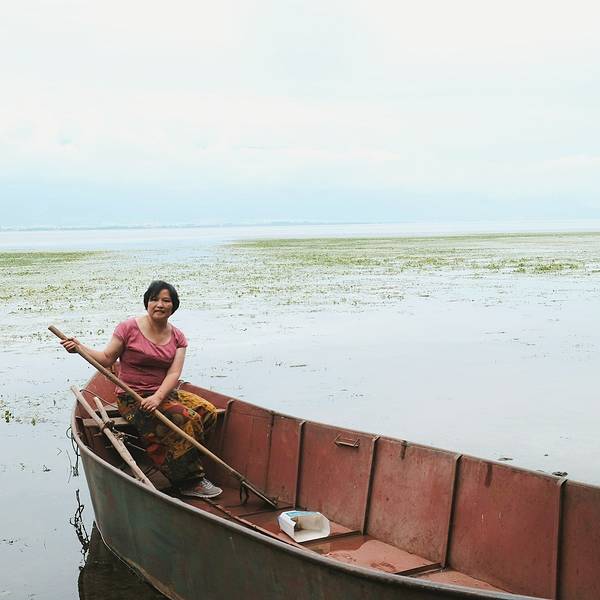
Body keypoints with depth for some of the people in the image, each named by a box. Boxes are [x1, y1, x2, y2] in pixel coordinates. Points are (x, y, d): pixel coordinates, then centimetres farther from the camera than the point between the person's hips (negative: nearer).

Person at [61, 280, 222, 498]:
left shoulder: (178, 337, 6)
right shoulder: (129, 328, -6)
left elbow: (174, 373, -6)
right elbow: (107, 359, -4)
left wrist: (158, 397, -23)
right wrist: (80, 348, -19)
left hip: (164, 393, 6)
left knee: (208, 412, -15)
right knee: (186, 419, -25)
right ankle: (191, 482, -15)